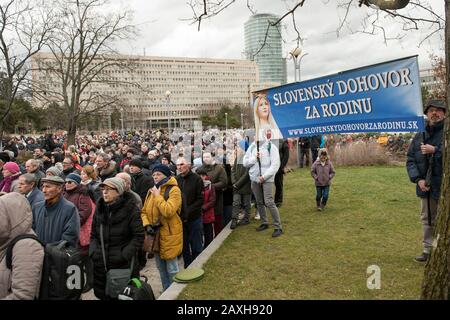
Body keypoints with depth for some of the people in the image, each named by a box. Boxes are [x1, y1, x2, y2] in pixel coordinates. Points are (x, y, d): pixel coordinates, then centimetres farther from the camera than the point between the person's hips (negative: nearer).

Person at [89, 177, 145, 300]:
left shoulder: (130, 208, -9)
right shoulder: (99, 208, 7)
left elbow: (138, 236, -9)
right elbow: (93, 234, 15)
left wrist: (124, 255, -15)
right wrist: (93, 252, 0)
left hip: (124, 265, -5)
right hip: (101, 265, 5)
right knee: (102, 294, 15)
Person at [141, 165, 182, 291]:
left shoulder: (174, 190, -13)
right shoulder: (152, 191, 9)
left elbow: (168, 211, -27)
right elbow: (144, 211, 12)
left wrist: (158, 195, -19)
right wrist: (147, 225, -5)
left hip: (169, 234, -7)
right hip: (155, 234, 7)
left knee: (171, 269, 3)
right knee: (161, 268, 21)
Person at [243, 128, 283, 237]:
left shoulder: (271, 147, -6)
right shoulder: (252, 147, 7)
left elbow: (275, 165, -11)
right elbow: (245, 162, 7)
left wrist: (264, 176, -17)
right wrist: (254, 158, -11)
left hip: (267, 179, -5)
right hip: (255, 179, 5)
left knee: (269, 202, -12)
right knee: (259, 202, 14)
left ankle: (278, 227, -2)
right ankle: (264, 223, 30)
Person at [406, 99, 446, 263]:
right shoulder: (419, 137, 9)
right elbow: (410, 160, 5)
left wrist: (435, 150, -20)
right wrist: (418, 179, -7)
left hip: (444, 188, -5)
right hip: (426, 188, 5)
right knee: (427, 220, 16)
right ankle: (428, 250, 29)